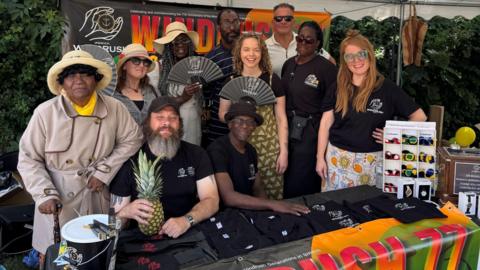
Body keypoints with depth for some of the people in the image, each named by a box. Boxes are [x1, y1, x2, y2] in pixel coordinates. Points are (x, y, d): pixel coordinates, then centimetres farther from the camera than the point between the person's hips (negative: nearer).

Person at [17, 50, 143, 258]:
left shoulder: (113, 108, -6)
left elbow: (133, 139, 3)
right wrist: (45, 195, -16)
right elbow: (28, 159, -5)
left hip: (97, 197, 2)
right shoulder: (45, 112, -11)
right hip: (58, 199, -1)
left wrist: (104, 172, -6)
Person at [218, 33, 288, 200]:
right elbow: (222, 114, 11)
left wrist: (284, 151, -4)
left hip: (269, 147, -1)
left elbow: (281, 118, 1)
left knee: (272, 196, 0)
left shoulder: (272, 80, -1)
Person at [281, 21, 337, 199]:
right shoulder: (288, 64, 9)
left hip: (309, 132, -6)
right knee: (284, 180, 15)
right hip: (287, 128, 6)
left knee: (298, 186, 0)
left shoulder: (326, 68, -10)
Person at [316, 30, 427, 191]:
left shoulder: (387, 88, -3)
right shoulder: (338, 88, 3)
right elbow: (326, 123, 4)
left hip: (372, 160, -1)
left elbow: (419, 117, 1)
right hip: (338, 158, 2)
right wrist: (320, 157, 1)